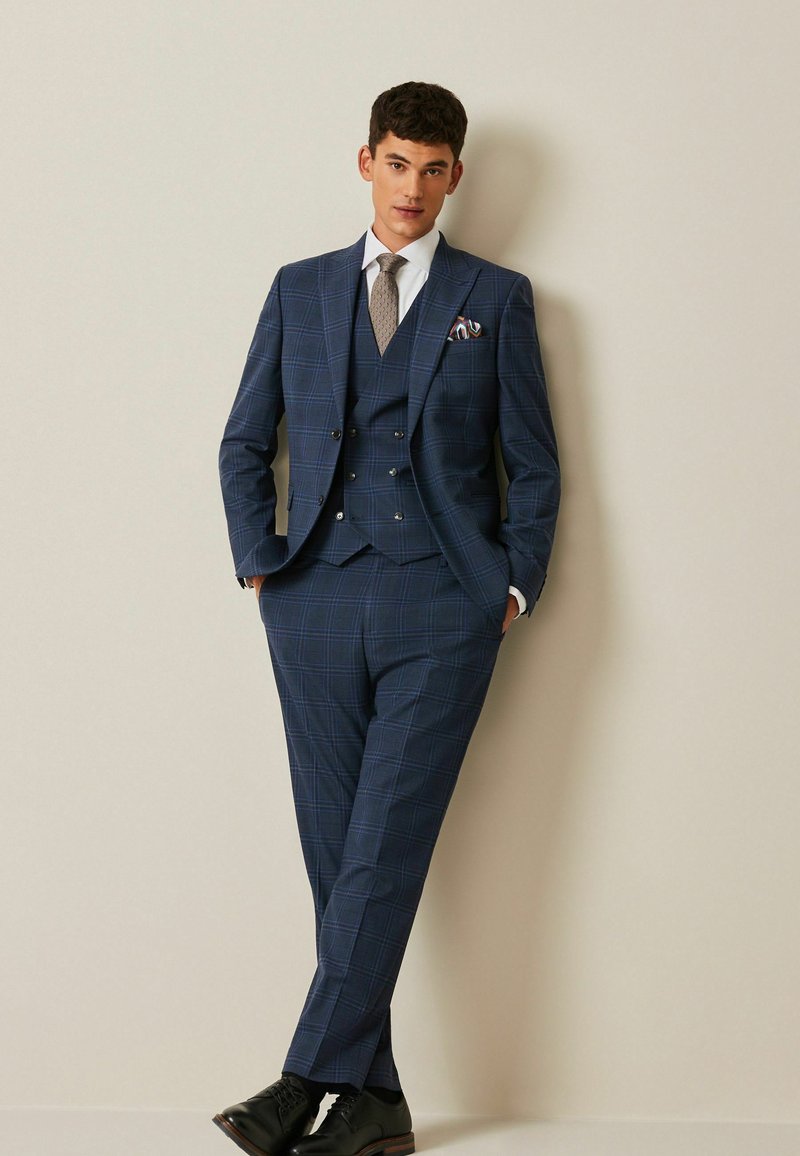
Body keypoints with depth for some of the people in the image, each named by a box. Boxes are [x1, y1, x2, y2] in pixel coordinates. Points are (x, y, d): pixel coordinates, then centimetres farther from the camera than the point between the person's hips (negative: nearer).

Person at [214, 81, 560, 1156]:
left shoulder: (495, 298, 10)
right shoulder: (301, 290, 16)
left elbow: (533, 462, 10)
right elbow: (244, 442, 17)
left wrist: (514, 586, 0)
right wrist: (260, 562, 5)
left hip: (442, 607, -2)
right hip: (319, 604, 2)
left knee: (385, 852, -10)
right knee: (337, 857, 1)